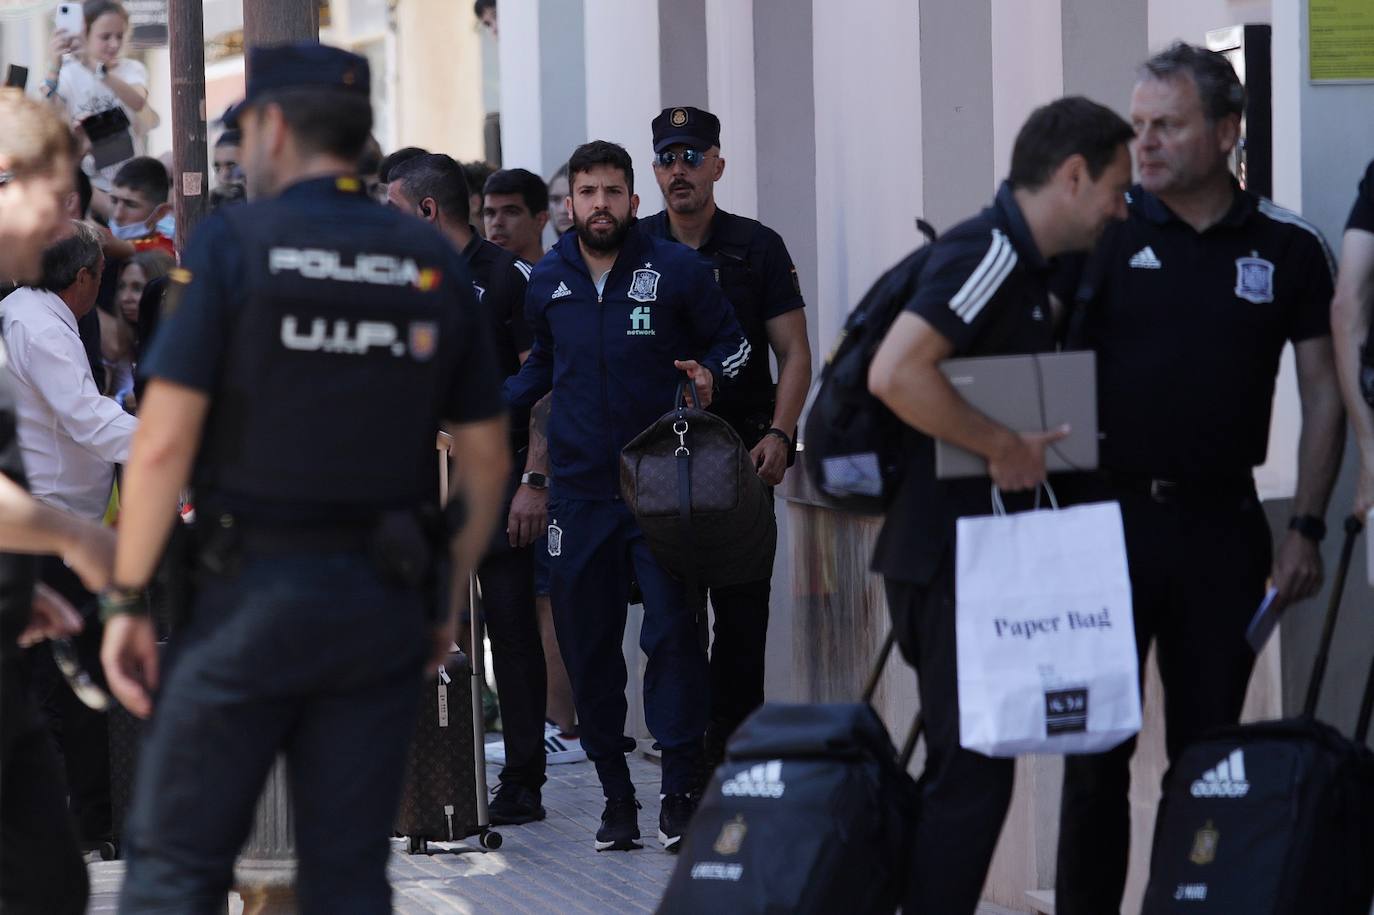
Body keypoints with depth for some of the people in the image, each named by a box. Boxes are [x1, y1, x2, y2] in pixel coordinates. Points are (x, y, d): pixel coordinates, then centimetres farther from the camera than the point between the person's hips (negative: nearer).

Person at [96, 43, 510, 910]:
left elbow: (165, 442, -12)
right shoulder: (434, 263, 7)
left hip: (247, 597, -4)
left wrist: (126, 600, -4)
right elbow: (487, 459, 9)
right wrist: (448, 601, 19)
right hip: (382, 609, 4)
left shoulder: (232, 242, -6)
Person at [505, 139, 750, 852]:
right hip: (579, 491, 3)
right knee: (588, 646, 3)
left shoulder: (675, 270, 0)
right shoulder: (547, 280, 9)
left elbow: (730, 342, 10)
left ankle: (679, 792, -5)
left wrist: (708, 374, -11)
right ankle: (615, 795, 12)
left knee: (672, 631, -9)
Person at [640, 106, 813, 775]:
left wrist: (778, 433, -11)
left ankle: (732, 752, 4)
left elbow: (794, 353, 3)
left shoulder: (757, 248, 5)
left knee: (741, 608, -1)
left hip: (741, 453, -1)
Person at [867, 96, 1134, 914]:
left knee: (969, 772, 15)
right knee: (972, 776, -9)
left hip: (980, 549, 10)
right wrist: (1005, 447, -21)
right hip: (951, 554, -10)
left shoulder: (1029, 265, 15)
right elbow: (896, 374, -28)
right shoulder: (987, 252, -16)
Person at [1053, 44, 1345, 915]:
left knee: (1208, 746, 7)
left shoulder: (1287, 247, 3)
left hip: (1221, 524, 1)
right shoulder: (1105, 232, -1)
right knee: (1097, 745, 1)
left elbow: (1324, 392, 7)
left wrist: (1306, 528, 1)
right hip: (1110, 514, -1)